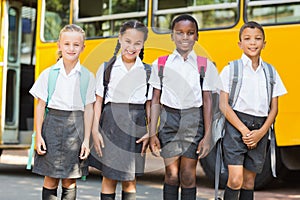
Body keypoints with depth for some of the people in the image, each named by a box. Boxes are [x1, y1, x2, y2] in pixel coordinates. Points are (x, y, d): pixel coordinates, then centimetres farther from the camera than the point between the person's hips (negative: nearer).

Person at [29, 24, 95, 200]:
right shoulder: (48, 74, 2)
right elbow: (40, 106, 3)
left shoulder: (88, 77, 2)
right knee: (51, 179, 3)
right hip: (53, 124, 0)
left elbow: (88, 109, 2)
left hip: (76, 127, 0)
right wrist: (39, 136, -1)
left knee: (70, 181, 5)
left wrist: (86, 140, -1)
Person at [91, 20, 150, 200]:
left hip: (135, 125, 1)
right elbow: (98, 101, 4)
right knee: (109, 178, 2)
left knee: (130, 180, 6)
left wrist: (150, 132, 0)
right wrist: (95, 130, -2)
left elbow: (149, 104, 8)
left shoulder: (147, 71, 7)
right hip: (111, 122, -1)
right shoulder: (107, 68, 5)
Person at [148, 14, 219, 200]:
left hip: (194, 121, 0)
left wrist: (207, 136, -3)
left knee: (188, 176, 1)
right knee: (172, 175, 0)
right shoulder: (161, 65, 4)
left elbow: (207, 101, 1)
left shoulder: (205, 66, 2)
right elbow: (156, 101, 6)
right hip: (169, 120, 1)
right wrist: (153, 134, 2)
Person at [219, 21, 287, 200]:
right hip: (235, 126, -4)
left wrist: (261, 132, -7)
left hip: (260, 130, 4)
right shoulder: (231, 70, 0)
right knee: (235, 180, -14)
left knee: (249, 181, 9)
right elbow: (223, 104, -6)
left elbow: (274, 108, 8)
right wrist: (244, 130, -13)